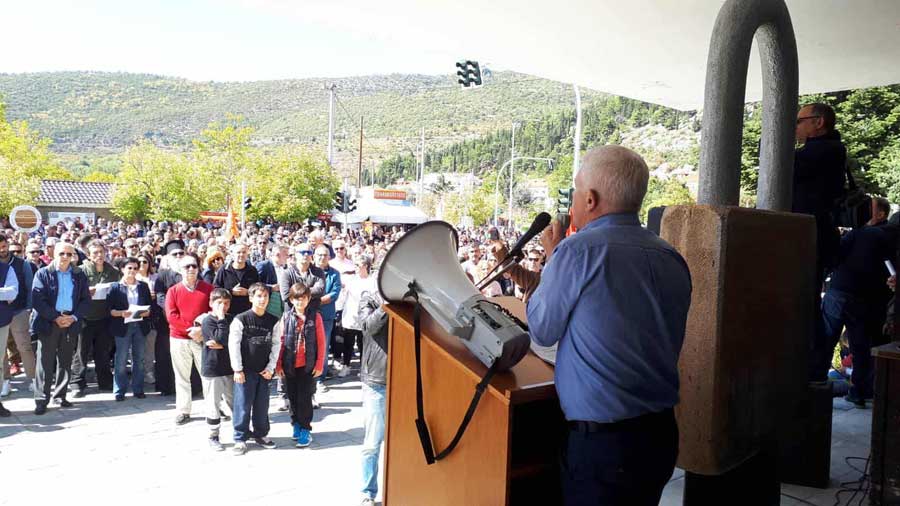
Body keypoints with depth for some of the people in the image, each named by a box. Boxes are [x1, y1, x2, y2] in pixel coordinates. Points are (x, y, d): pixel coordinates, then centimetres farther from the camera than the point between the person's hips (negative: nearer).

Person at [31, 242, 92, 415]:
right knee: (45, 363, -2)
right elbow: (37, 300, -7)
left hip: (71, 323, 3)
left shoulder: (79, 275, 8)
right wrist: (56, 317, -14)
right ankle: (41, 400, 3)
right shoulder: (43, 274, 1)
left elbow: (86, 300, 6)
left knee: (65, 362, 9)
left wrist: (74, 317, -9)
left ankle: (59, 395, 19)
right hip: (48, 323, -3)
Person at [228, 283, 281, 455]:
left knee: (262, 405, 11)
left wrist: (270, 368, -1)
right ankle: (240, 439, 12)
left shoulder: (273, 321, 3)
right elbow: (233, 345, -9)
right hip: (245, 370, -3)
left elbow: (276, 344, 5)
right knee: (243, 405, 1)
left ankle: (260, 434, 26)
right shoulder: (241, 319, -8)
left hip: (263, 371, 4)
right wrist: (238, 369, -10)